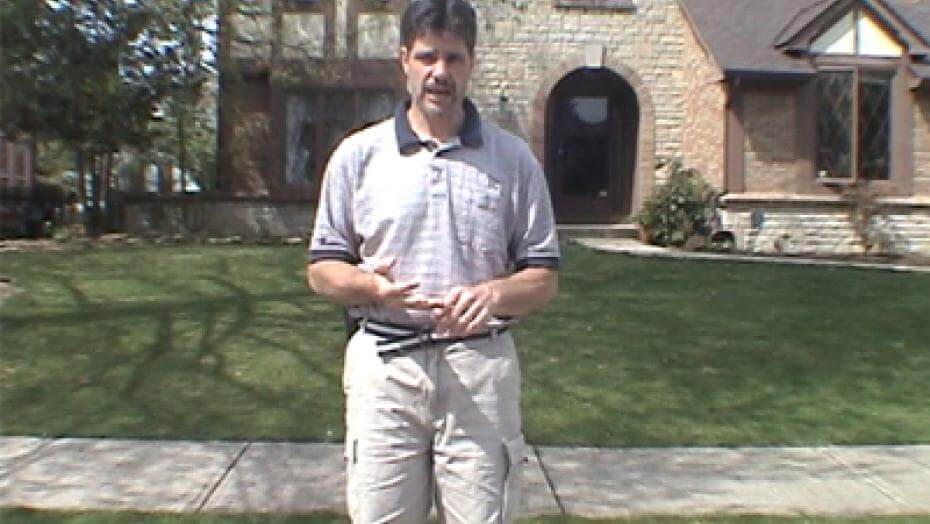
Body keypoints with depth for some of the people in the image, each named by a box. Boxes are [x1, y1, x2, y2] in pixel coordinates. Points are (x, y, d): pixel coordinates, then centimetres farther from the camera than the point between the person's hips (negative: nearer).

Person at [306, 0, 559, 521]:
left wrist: (494, 293, -16)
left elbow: (544, 277, 5)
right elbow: (322, 268, 6)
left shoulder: (514, 158, 4)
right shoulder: (358, 154, 4)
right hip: (384, 363, 0)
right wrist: (373, 286, -15)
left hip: (481, 364, 0)